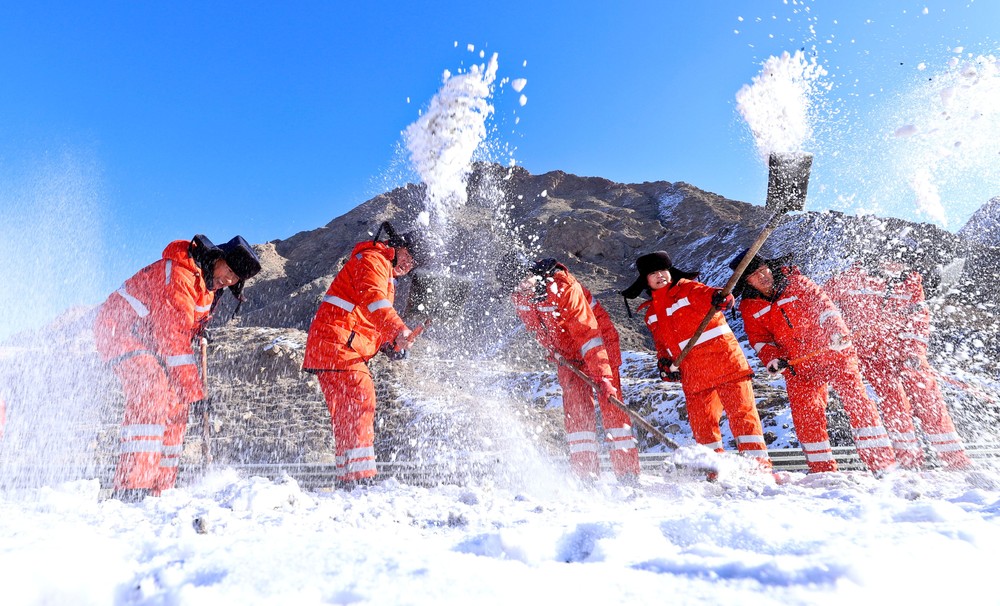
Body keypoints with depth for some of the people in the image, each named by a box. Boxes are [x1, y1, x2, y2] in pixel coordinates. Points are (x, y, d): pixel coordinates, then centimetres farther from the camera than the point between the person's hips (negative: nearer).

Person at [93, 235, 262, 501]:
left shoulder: (208, 285, 4)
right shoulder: (180, 274, -27)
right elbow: (174, 335, -31)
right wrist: (193, 389, -31)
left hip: (150, 338, 10)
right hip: (121, 327, -10)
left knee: (175, 405, 1)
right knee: (152, 396, -29)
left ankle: (158, 489, 6)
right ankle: (130, 488, -30)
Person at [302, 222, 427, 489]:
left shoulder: (387, 274, 27)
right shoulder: (374, 259, -6)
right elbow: (372, 298, -27)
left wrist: (389, 344, 7)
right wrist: (398, 329, -42)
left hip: (349, 349, 11)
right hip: (336, 341, -11)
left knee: (347, 411, 12)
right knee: (360, 398, -20)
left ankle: (348, 477, 20)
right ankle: (359, 473, -24)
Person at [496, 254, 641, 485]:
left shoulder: (565, 288, -32)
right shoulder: (518, 299, -10)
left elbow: (588, 334, -34)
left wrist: (603, 376, -37)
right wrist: (553, 351, 8)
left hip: (599, 341, -5)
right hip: (567, 353, 5)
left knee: (610, 402, -10)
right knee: (575, 408, -6)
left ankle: (628, 471, -4)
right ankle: (586, 472, -3)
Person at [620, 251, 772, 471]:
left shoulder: (688, 289, 0)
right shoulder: (651, 313, 17)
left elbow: (707, 294, -19)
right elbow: (661, 343, 21)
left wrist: (720, 297, -41)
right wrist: (665, 363, 3)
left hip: (722, 356, -5)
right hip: (692, 373, 6)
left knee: (741, 410, -6)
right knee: (701, 422, 6)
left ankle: (759, 462, 0)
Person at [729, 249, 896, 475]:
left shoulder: (795, 282, -2)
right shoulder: (750, 307, 2)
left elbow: (823, 304, -7)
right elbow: (759, 339, 4)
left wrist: (837, 329, -24)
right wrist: (772, 359, -15)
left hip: (833, 352, -2)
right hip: (797, 367, 2)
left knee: (857, 401, -9)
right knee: (805, 415, -6)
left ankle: (881, 461, -2)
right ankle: (822, 469, 8)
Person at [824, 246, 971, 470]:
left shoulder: (912, 283, 5)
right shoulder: (854, 278, -3)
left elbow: (919, 318, 0)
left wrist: (914, 350, -13)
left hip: (902, 347, 3)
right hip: (867, 348, -3)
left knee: (926, 392, -4)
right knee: (891, 392, -18)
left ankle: (952, 454, 4)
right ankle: (908, 454, -9)